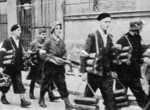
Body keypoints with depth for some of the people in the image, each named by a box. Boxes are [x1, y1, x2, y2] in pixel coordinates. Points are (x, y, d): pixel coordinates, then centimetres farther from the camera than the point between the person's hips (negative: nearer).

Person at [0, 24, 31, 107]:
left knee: (19, 83, -2)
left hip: (17, 67, 4)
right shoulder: (7, 41, -11)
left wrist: (23, 64, 12)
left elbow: (22, 54, 16)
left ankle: (23, 101, -4)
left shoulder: (20, 41, 8)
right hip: (8, 67, -4)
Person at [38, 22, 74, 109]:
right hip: (50, 66, -4)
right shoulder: (49, 42, -6)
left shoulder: (62, 42, 8)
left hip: (60, 66, 4)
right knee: (46, 83, 8)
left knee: (62, 84, 0)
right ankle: (41, 99, 28)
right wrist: (51, 60, -18)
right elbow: (42, 53, -9)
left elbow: (64, 53, 11)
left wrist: (63, 59, -9)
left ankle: (67, 102, -1)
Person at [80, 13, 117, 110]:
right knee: (88, 96, 8)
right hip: (94, 72, -5)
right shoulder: (92, 36, -8)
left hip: (106, 73, 5)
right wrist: (84, 71, -16)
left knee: (110, 97, 1)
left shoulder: (109, 37, 9)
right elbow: (85, 54, -11)